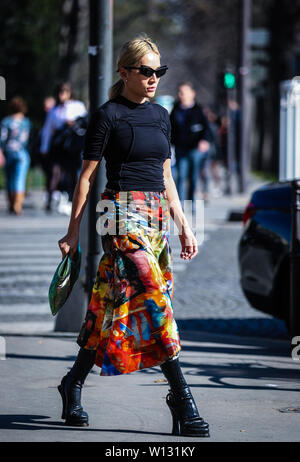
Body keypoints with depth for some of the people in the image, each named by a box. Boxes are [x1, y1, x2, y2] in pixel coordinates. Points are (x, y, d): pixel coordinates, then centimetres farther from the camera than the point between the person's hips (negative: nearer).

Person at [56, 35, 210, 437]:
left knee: (111, 303, 7)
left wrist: (183, 226, 16)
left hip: (158, 216, 7)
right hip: (123, 212, -7)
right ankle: (181, 399, -17)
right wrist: (73, 233, -3)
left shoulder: (161, 116, 16)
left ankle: (74, 382, 19)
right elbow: (87, 176, -2)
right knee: (153, 297, -14)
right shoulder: (108, 116, -4)